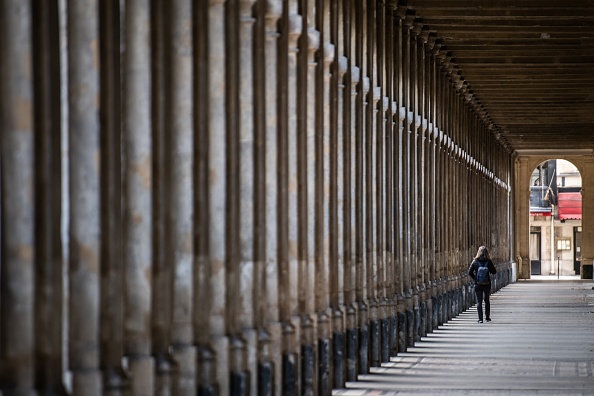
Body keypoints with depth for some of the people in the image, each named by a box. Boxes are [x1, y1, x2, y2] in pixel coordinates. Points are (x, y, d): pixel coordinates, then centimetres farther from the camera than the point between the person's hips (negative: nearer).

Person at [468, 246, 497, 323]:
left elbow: (470, 272, -6)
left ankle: (480, 319, -7)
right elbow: (494, 272, -3)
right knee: (487, 300, 19)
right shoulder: (488, 262, -10)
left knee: (479, 301, 2)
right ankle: (487, 317, 24)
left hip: (478, 285, -1)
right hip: (487, 284, 1)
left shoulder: (475, 262, -8)